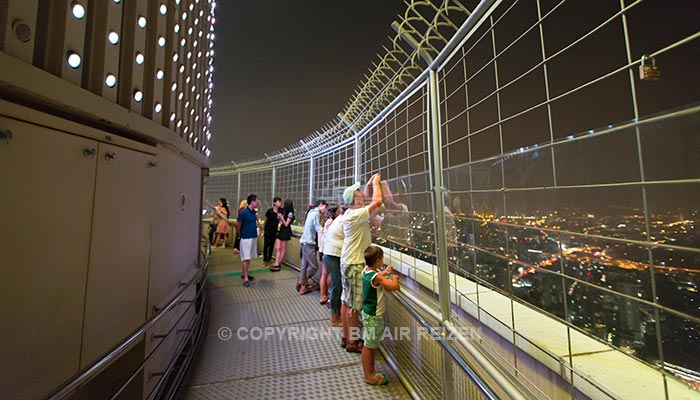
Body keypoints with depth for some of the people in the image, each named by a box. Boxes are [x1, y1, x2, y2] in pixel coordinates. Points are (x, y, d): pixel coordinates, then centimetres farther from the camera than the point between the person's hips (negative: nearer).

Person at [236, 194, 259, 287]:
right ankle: (246, 278, 1)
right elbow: (238, 225, -7)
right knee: (245, 258, -4)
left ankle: (244, 274, 28)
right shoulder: (243, 212, -16)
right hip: (246, 238, -8)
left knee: (249, 257, 15)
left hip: (254, 237, 8)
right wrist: (241, 234, 5)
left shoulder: (253, 212, 6)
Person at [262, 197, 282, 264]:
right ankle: (264, 259, 7)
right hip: (268, 229, -3)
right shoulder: (269, 210, -13)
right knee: (266, 244, -4)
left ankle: (269, 258, 23)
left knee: (272, 245, 9)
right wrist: (263, 229, 5)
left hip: (274, 230, 3)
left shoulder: (281, 211, -7)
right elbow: (265, 220, -1)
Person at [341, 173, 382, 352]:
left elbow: (365, 198, 24)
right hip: (355, 264, -10)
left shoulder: (350, 212, 7)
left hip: (347, 262, 10)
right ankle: (352, 342, 17)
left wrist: (369, 184, 13)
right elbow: (377, 201, -26)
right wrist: (375, 183, -10)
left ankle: (346, 337, 30)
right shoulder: (356, 215, -21)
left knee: (346, 301, 16)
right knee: (354, 305, 3)